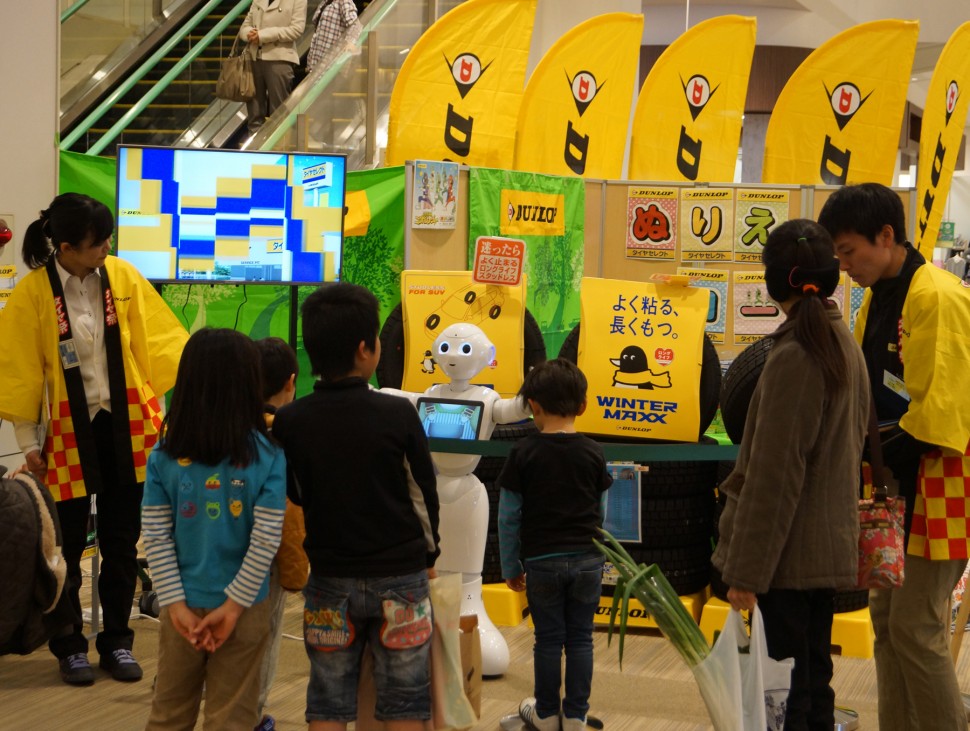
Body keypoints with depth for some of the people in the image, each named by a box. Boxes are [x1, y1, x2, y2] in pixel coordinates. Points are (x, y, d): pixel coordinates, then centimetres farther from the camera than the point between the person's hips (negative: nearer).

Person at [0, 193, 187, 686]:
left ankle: (117, 641, 24)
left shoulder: (123, 277, -5)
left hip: (126, 427, 3)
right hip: (69, 433, -3)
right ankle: (69, 647, 21)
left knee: (122, 542, 11)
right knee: (68, 545, 7)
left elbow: (160, 339, -1)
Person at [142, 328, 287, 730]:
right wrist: (234, 604, -8)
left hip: (182, 604, 2)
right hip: (241, 606, -1)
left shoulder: (163, 455, -6)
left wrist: (176, 603, -4)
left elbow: (155, 537, -7)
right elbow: (266, 542, -14)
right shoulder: (267, 456, -11)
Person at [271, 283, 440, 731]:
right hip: (401, 576, -1)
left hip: (331, 579, 1)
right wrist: (428, 554, 14)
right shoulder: (398, 415, -13)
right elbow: (424, 494, -2)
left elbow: (298, 496, 5)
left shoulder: (289, 422, -8)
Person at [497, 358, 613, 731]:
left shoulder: (523, 453, -7)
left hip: (542, 561, -1)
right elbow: (600, 511, 6)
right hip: (587, 560, 1)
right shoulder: (593, 453, -2)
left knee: (548, 639, 9)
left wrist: (510, 567, 6)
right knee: (580, 638, 9)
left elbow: (508, 517, -3)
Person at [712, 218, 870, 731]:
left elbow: (773, 475, -19)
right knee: (813, 674, 16)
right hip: (831, 546, 8)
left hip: (788, 549, -8)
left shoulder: (793, 357, -18)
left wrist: (747, 569, -15)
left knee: (788, 683, -2)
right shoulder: (847, 348, 7)